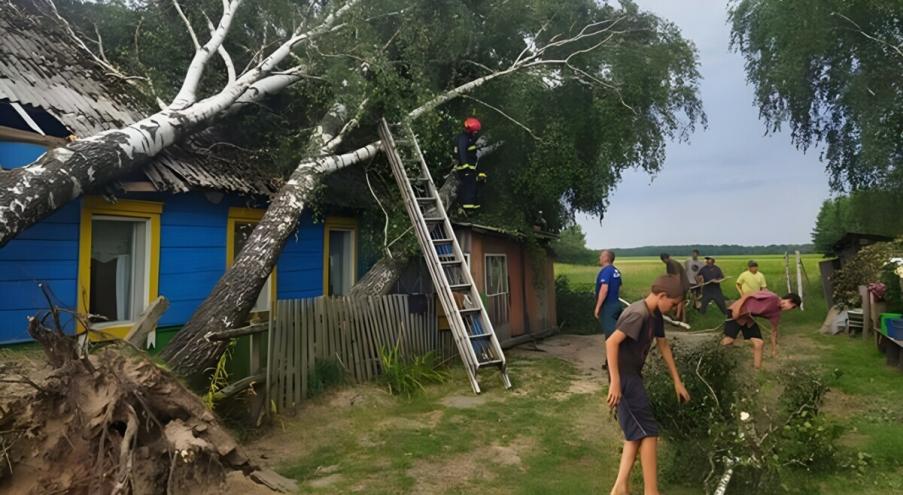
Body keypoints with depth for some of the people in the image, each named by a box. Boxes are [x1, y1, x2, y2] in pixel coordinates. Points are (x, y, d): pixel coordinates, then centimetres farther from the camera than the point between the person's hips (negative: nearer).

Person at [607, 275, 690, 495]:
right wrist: (615, 382, -28)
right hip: (624, 377, -10)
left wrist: (677, 381, 22)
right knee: (648, 432, -4)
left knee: (636, 433, 12)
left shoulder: (655, 315, 9)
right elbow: (611, 342, -28)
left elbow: (664, 346, 19)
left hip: (633, 376, 10)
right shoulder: (638, 314, -21)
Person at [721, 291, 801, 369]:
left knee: (759, 343, -2)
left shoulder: (776, 313, 4)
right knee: (728, 340, -20)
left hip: (749, 320, 8)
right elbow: (748, 295, -21)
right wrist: (738, 311, -25)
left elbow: (774, 330, 17)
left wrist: (774, 349, 22)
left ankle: (757, 369, 7)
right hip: (736, 313, -8)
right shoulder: (771, 297, -21)